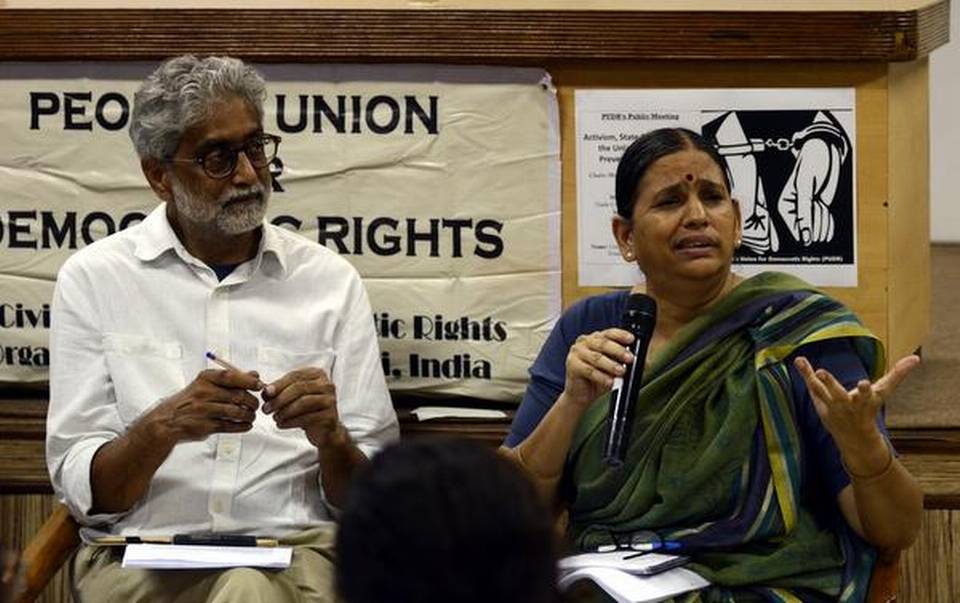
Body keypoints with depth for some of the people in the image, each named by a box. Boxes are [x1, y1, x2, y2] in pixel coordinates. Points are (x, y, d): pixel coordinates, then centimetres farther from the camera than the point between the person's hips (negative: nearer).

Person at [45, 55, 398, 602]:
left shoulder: (331, 281, 11)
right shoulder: (94, 278, 7)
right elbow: (83, 492, 0)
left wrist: (329, 438, -13)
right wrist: (164, 426, -19)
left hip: (297, 551, 1)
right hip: (142, 556, -1)